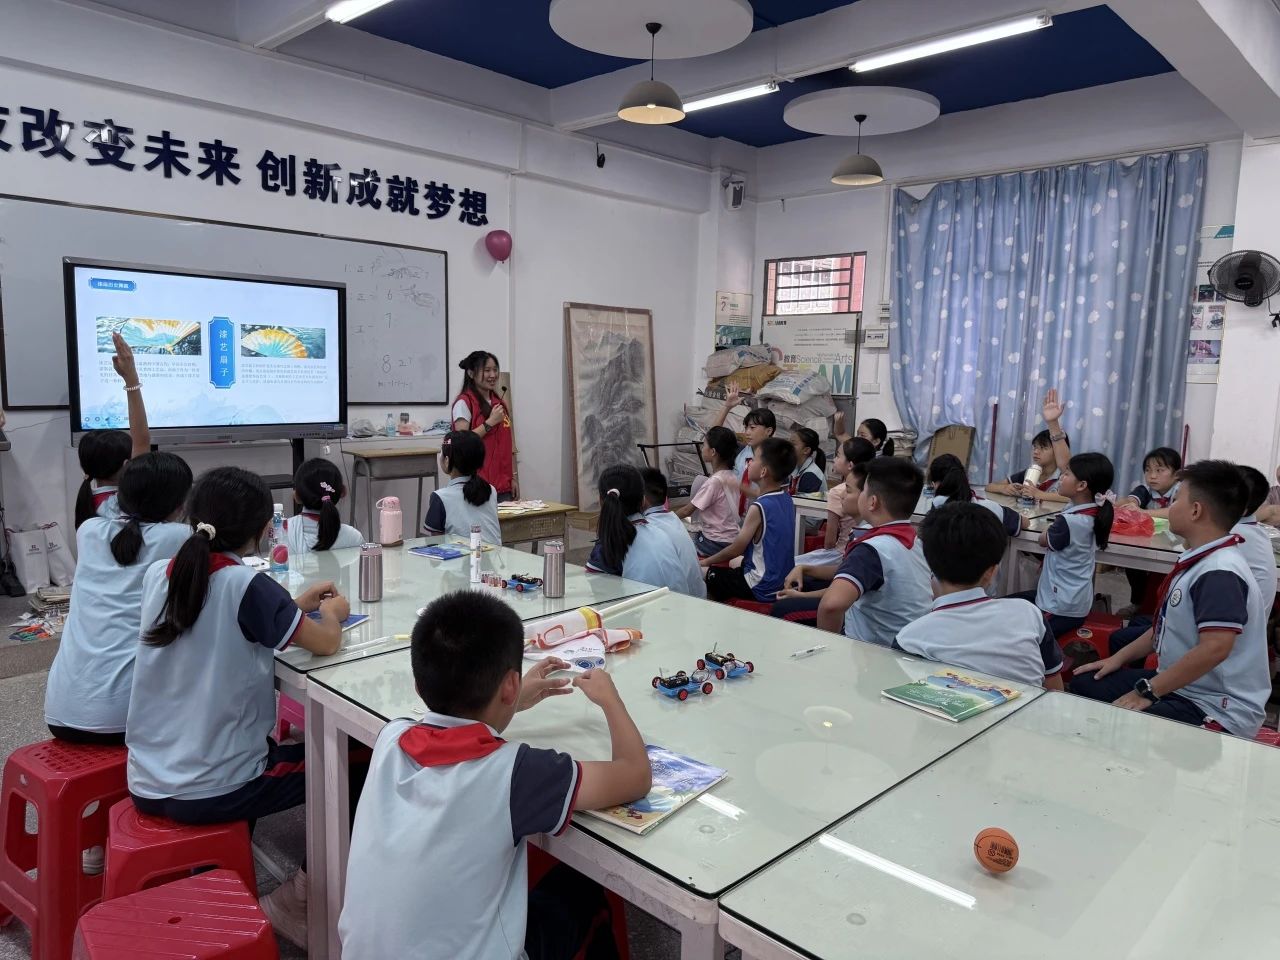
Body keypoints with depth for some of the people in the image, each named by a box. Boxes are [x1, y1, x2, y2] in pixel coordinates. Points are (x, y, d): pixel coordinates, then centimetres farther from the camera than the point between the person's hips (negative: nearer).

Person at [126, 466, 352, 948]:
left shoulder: (158, 574, -1)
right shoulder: (246, 584, -21)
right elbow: (326, 642, -16)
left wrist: (293, 606, 13)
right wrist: (331, 613, 5)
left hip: (146, 785, 7)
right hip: (210, 791, -7)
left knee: (283, 750, 32)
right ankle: (298, 898, 17)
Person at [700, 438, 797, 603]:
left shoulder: (759, 508, -23)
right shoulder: (786, 499, -2)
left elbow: (736, 549, -14)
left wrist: (706, 561, -1)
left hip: (764, 590, -8)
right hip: (785, 582, 8)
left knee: (707, 575, 7)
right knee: (734, 563, 27)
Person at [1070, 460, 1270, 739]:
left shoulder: (1220, 573, -24)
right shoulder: (1199, 561, 8)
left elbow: (1215, 648, -32)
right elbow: (1169, 624, 19)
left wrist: (1147, 692, -25)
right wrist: (1119, 658, 17)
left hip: (1218, 711, -10)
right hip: (1180, 686, 10)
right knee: (1085, 684, 13)